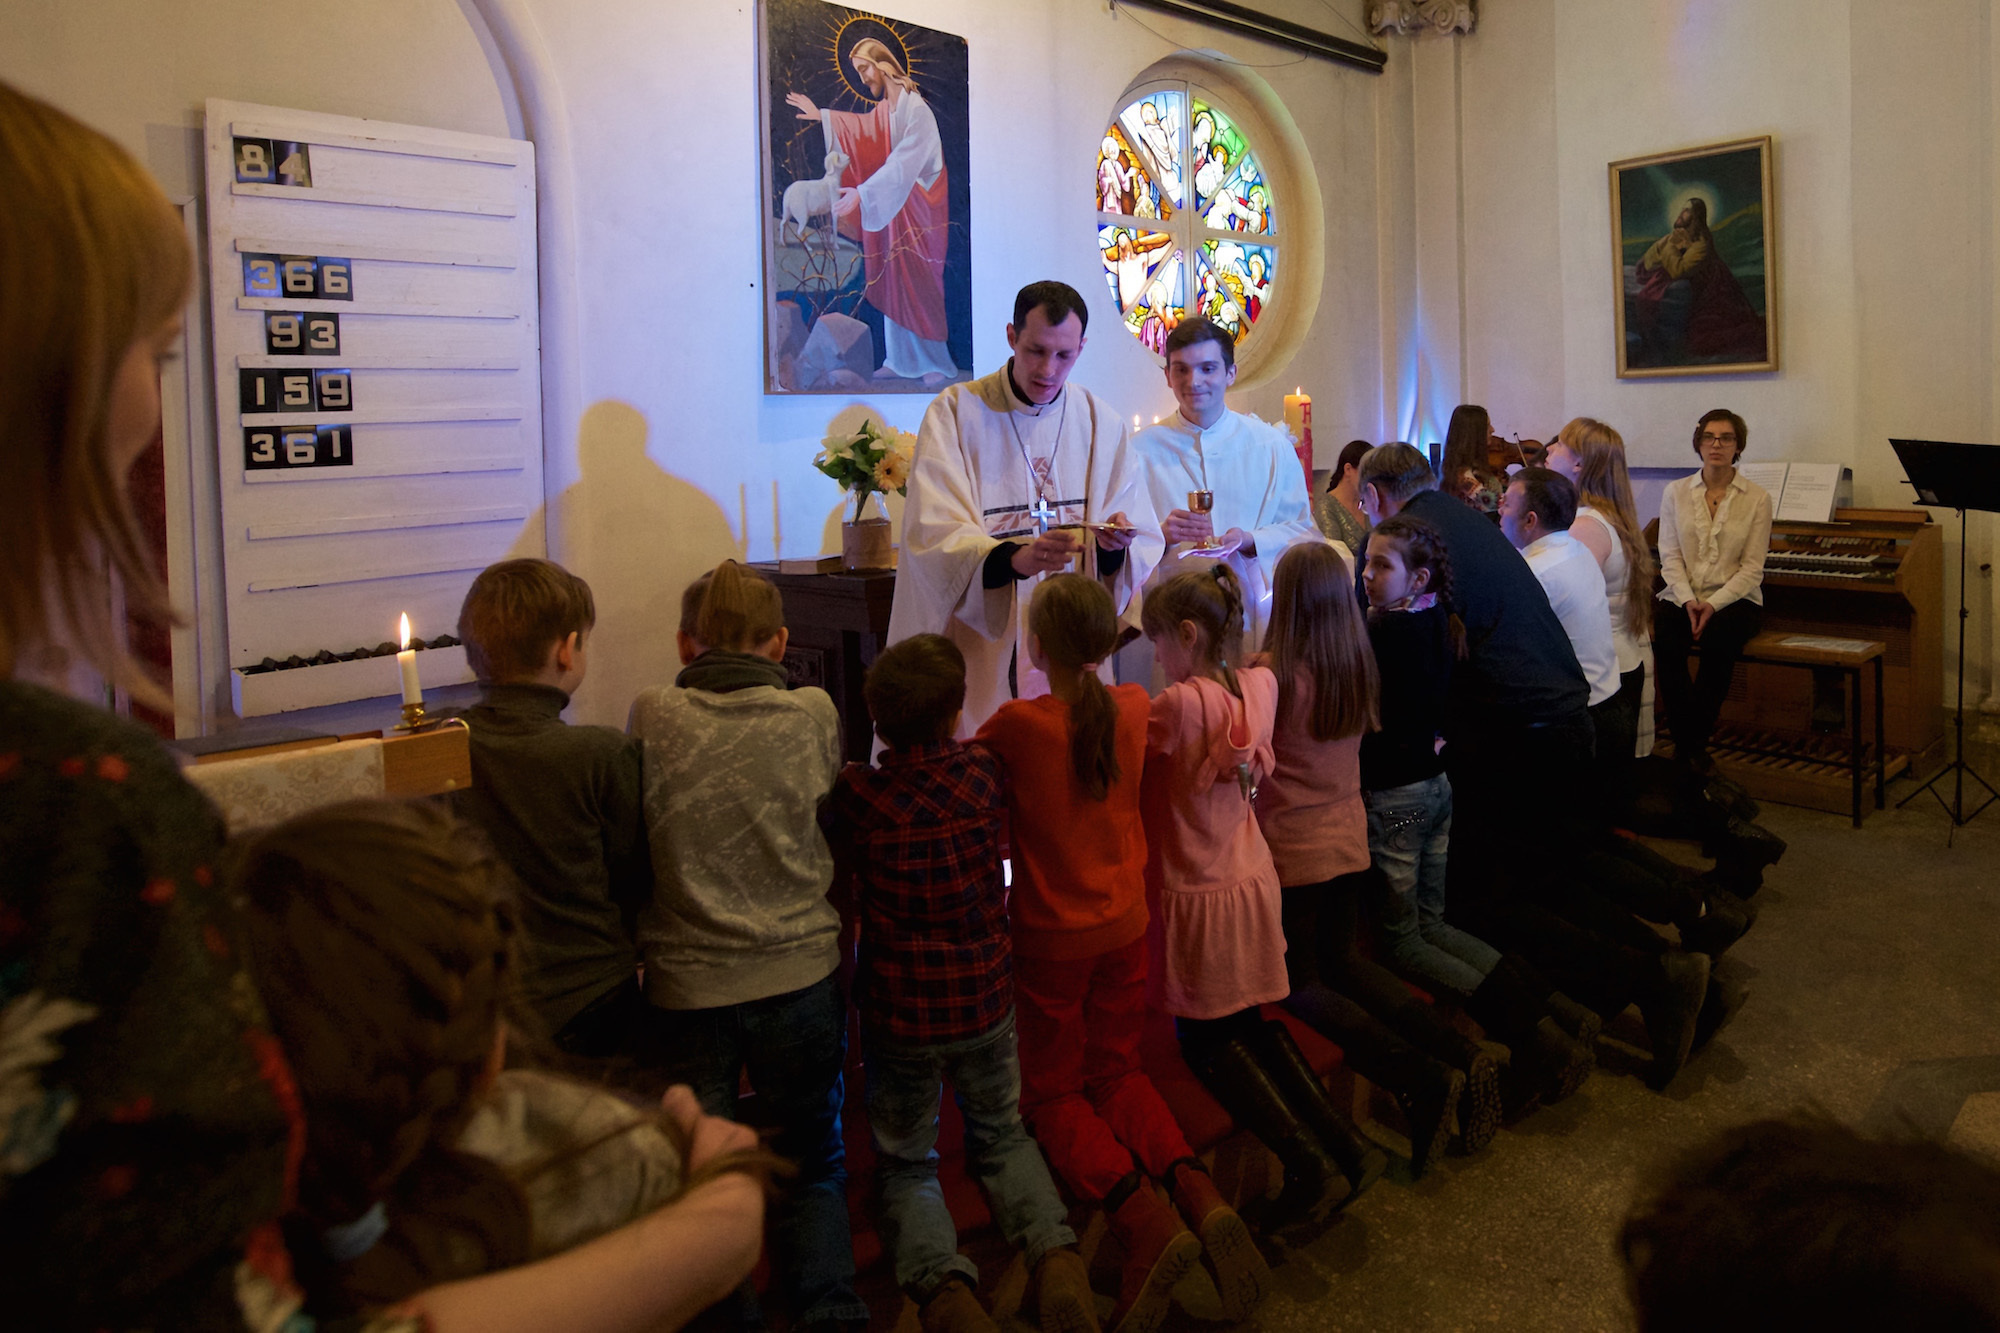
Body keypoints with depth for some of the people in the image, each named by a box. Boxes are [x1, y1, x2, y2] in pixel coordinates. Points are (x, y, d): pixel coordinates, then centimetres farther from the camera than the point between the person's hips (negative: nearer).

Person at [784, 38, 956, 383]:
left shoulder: (917, 111, -20)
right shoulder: (884, 109, 7)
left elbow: (902, 165, -30)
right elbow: (863, 125, 31)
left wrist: (862, 193, -37)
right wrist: (821, 116, 28)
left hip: (918, 206, -8)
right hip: (892, 204, 8)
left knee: (922, 282, -5)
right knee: (894, 281, 10)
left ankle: (937, 362, 4)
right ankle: (901, 360, 17)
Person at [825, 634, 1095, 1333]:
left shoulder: (855, 795, -20)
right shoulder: (984, 771, -13)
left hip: (897, 1012, -2)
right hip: (985, 999, 2)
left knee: (905, 1162, 18)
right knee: (1002, 1138, 25)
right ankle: (1055, 1255, 0)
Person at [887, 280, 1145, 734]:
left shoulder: (1102, 424, 7)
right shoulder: (955, 413, -4)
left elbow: (1143, 549, 4)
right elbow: (936, 540, -16)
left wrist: (1114, 545, -19)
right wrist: (1016, 558, -33)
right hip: (979, 656, -3)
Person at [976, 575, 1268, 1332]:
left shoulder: (1018, 723, -21)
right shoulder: (1135, 707, -7)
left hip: (1049, 937, -4)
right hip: (1126, 927, 4)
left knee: (1054, 1092, 13)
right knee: (1115, 1075, 22)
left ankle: (1145, 1221, -13)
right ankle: (1200, 1198, -4)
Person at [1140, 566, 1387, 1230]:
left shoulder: (1178, 705, -23)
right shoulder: (1259, 687, -3)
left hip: (1196, 898, -7)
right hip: (1253, 882, 7)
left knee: (1206, 1042, 9)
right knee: (1251, 1026, 22)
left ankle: (1310, 1164, 2)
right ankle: (1347, 1144, 17)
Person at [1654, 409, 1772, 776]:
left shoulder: (1757, 498, 3)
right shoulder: (1676, 492, 9)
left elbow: (1752, 568, -3)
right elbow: (1670, 556, 2)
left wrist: (1713, 604, -17)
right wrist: (1687, 600, -15)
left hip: (1734, 599, -1)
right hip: (1683, 597, 1)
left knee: (1718, 640, -35)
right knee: (1664, 640, -31)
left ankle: (1691, 742, -19)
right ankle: (1690, 744, -17)